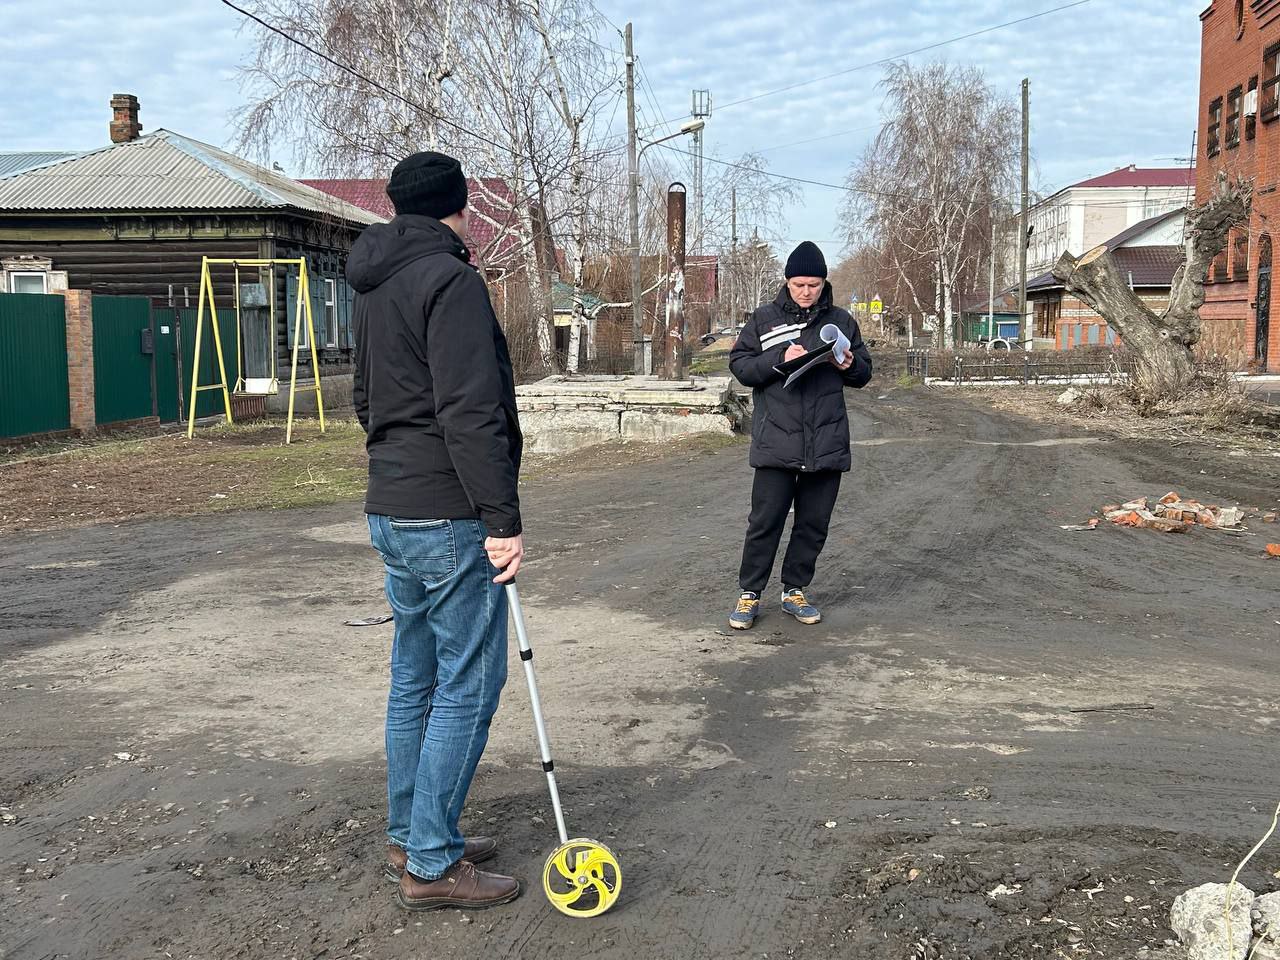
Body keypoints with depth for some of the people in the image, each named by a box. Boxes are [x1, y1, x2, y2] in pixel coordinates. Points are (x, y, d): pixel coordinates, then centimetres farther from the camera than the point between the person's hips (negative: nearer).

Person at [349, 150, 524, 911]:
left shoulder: (374, 290, 16)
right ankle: (432, 865, 4)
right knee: (469, 686, -2)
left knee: (416, 679, 17)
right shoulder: (450, 281, -14)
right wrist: (503, 519, -19)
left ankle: (410, 837, 27)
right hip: (450, 519, -10)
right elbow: (472, 415, -21)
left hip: (391, 513, 10)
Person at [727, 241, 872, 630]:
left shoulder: (841, 321, 11)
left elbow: (864, 373, 18)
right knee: (765, 521, -3)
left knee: (814, 524, 9)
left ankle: (794, 590, 23)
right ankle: (749, 594, 9)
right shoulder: (764, 318, 4)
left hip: (827, 444, 3)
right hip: (776, 443, -3)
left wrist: (850, 365, -6)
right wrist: (779, 360, -14)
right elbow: (739, 364, 1)